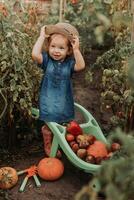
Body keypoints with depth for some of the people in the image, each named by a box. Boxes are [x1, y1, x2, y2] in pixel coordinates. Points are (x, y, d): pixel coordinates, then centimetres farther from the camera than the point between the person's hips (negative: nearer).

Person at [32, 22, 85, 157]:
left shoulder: (69, 63, -8)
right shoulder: (47, 60, -10)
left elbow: (81, 66, -27)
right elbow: (35, 54, -29)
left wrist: (76, 49, -33)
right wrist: (42, 36, -25)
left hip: (64, 101, 1)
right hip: (48, 100, -1)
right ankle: (48, 146, 33)